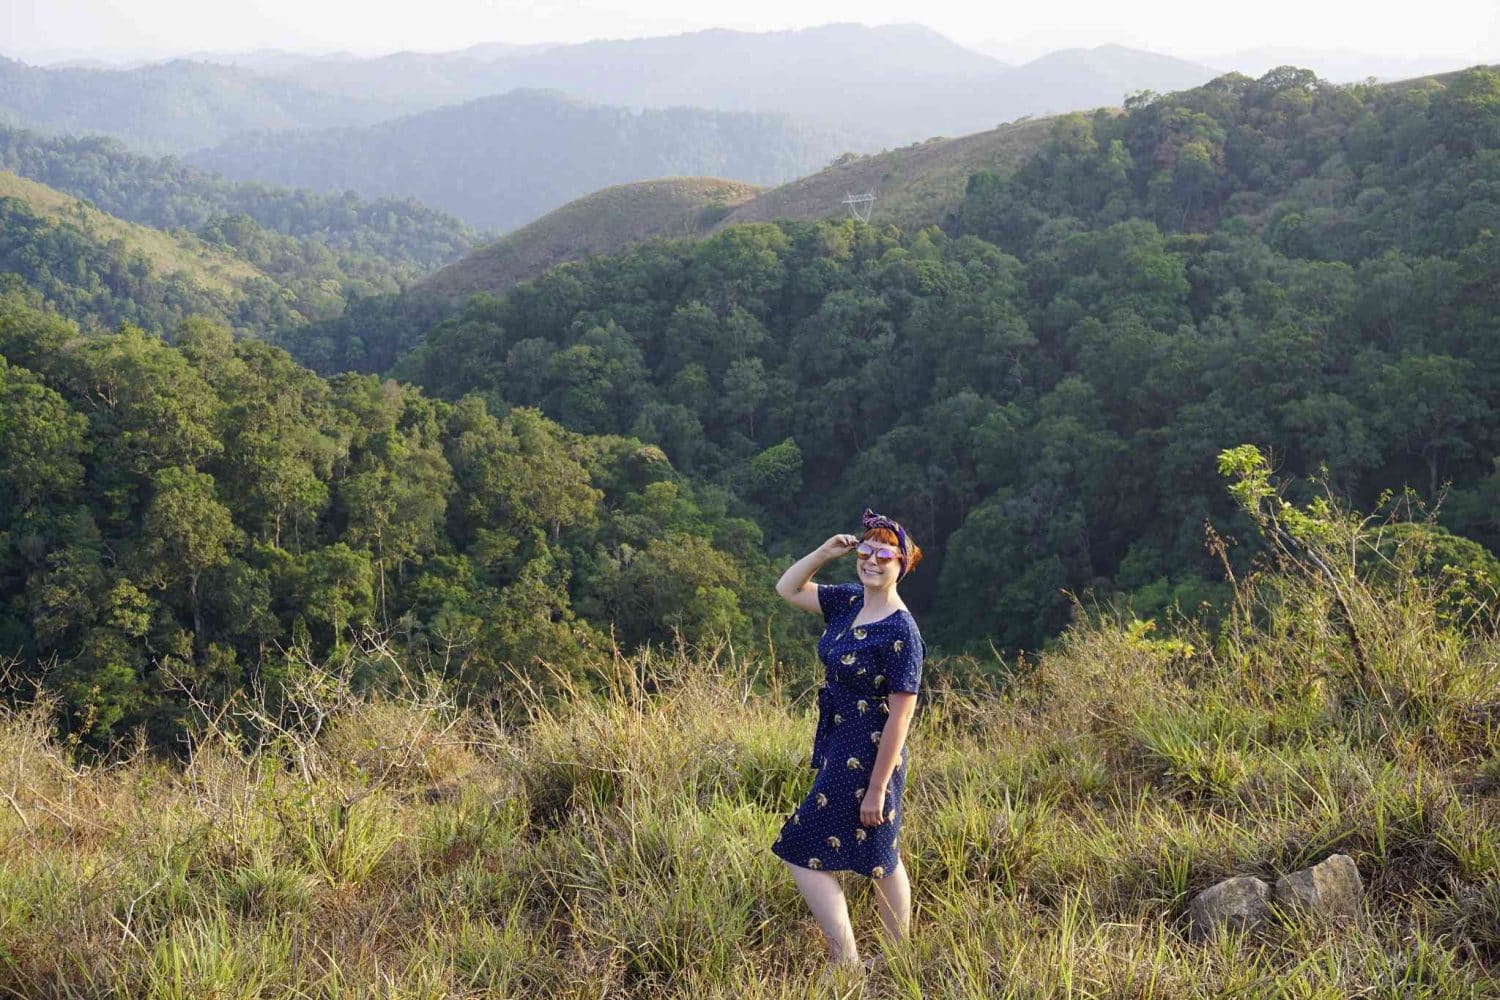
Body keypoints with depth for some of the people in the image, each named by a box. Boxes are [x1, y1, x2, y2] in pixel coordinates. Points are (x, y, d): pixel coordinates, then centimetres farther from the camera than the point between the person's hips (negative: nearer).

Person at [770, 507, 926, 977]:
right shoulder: (849, 601, 1)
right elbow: (788, 588, 13)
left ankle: (847, 963, 2)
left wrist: (877, 787, -20)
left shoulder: (901, 633, -22)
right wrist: (825, 551, -3)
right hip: (839, 749, 9)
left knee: (805, 854, -5)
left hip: (865, 760, -9)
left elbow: (901, 715, -21)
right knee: (880, 860, 17)